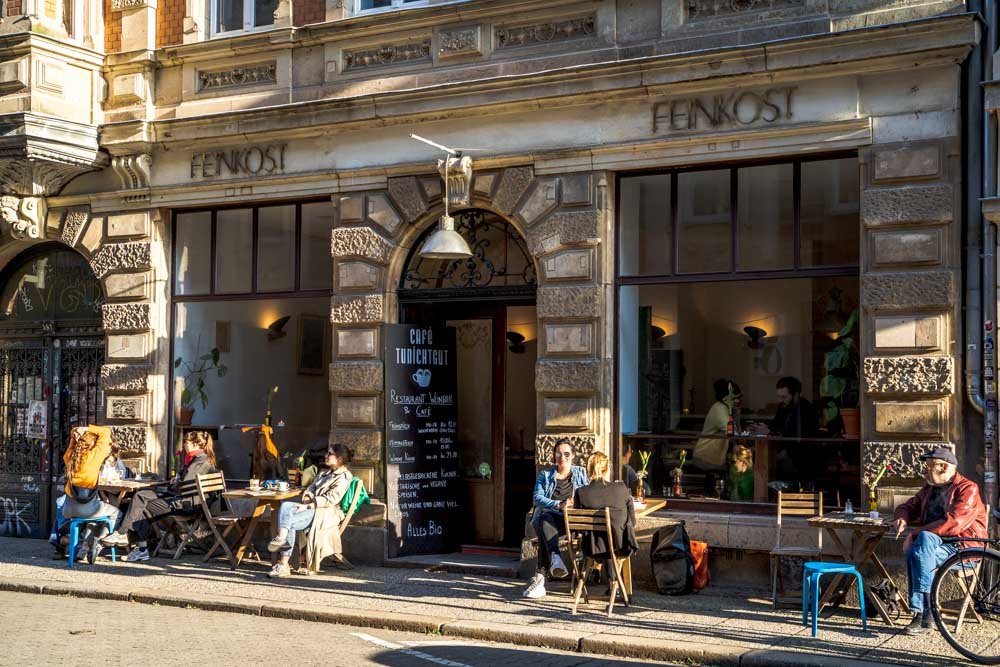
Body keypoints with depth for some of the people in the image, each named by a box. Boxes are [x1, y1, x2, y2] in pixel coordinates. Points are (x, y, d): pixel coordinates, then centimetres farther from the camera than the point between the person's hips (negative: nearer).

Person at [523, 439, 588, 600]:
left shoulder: (580, 473, 19)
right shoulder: (545, 475, 16)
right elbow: (537, 497, 0)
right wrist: (559, 505, -17)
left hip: (570, 520, -1)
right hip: (547, 516, 1)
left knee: (544, 536, -35)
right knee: (545, 522, -39)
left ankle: (540, 577, -41)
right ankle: (555, 559, -58)